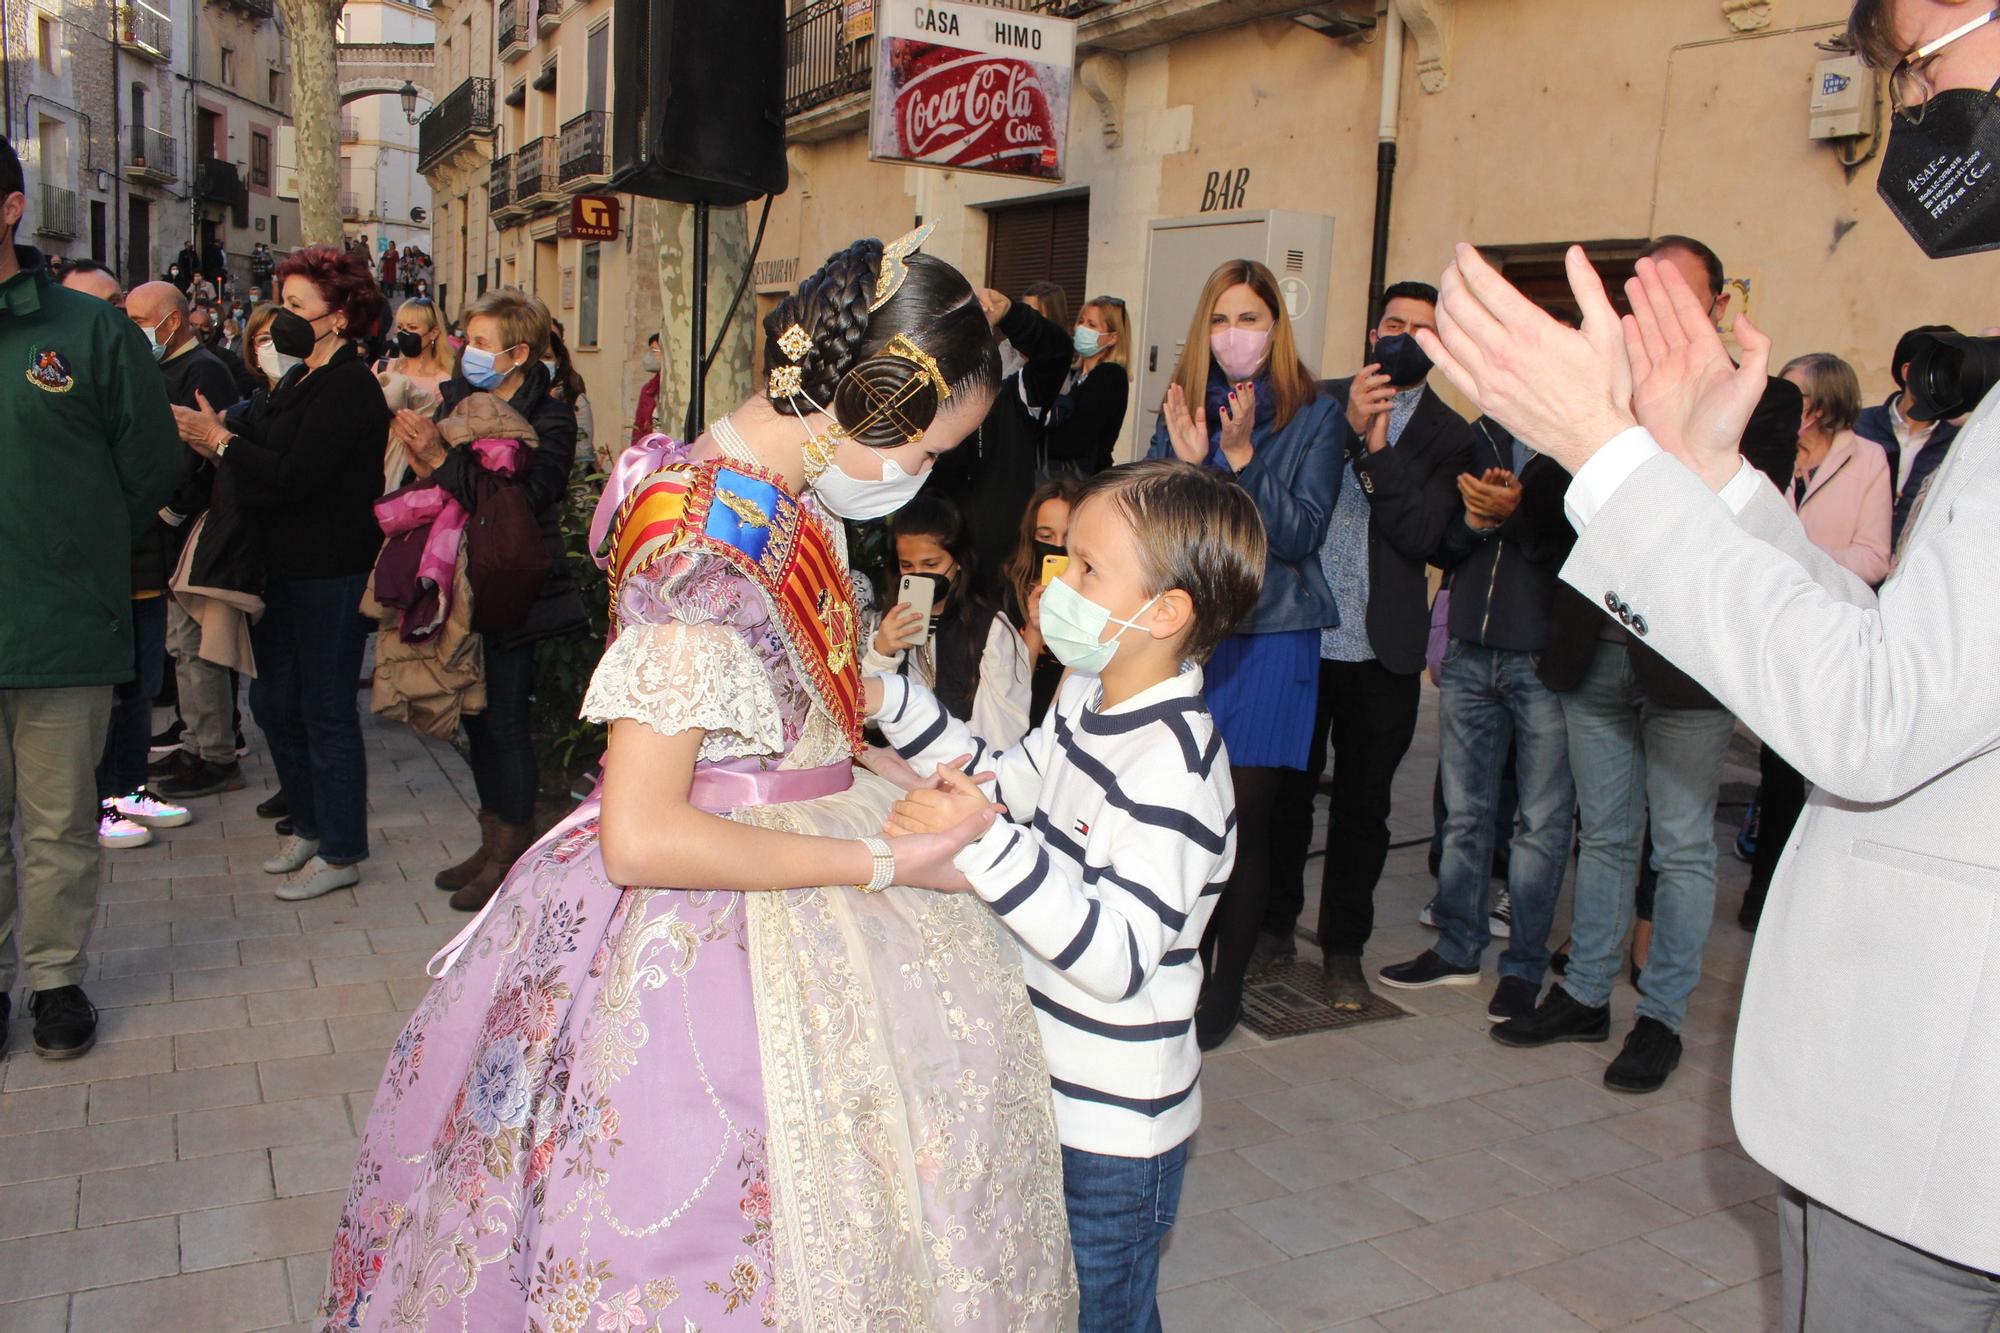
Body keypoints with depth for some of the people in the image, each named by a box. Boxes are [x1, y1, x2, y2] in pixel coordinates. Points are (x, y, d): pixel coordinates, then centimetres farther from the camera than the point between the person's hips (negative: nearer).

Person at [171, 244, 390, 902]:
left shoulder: (349, 387, -15)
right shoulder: (298, 380, 15)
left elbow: (292, 475, -23)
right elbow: (261, 444, 8)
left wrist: (219, 440, -13)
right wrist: (214, 435, -10)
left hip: (332, 574, -9)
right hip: (288, 566, 9)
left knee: (326, 710, 0)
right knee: (273, 700, 16)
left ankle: (340, 852, 13)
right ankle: (309, 824, 32)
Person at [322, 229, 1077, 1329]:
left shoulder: (783, 501, 2)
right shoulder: (706, 546, -26)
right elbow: (641, 836, -27)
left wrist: (893, 774, 3)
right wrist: (880, 865, -22)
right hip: (705, 933, -9)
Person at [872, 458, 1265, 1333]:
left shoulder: (1173, 764, -28)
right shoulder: (1089, 696, 0)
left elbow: (1117, 957, -32)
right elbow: (1011, 783, 16)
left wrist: (988, 846, -39)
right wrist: (891, 701, 8)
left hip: (1112, 1129, -9)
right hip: (1048, 1094, 9)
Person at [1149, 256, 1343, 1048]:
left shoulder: (1313, 415, -1)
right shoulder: (1185, 406, 8)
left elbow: (1301, 534, -10)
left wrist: (1242, 457, -21)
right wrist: (1186, 460, -13)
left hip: (1270, 635, -3)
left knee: (1244, 818, -1)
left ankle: (1227, 985, 16)